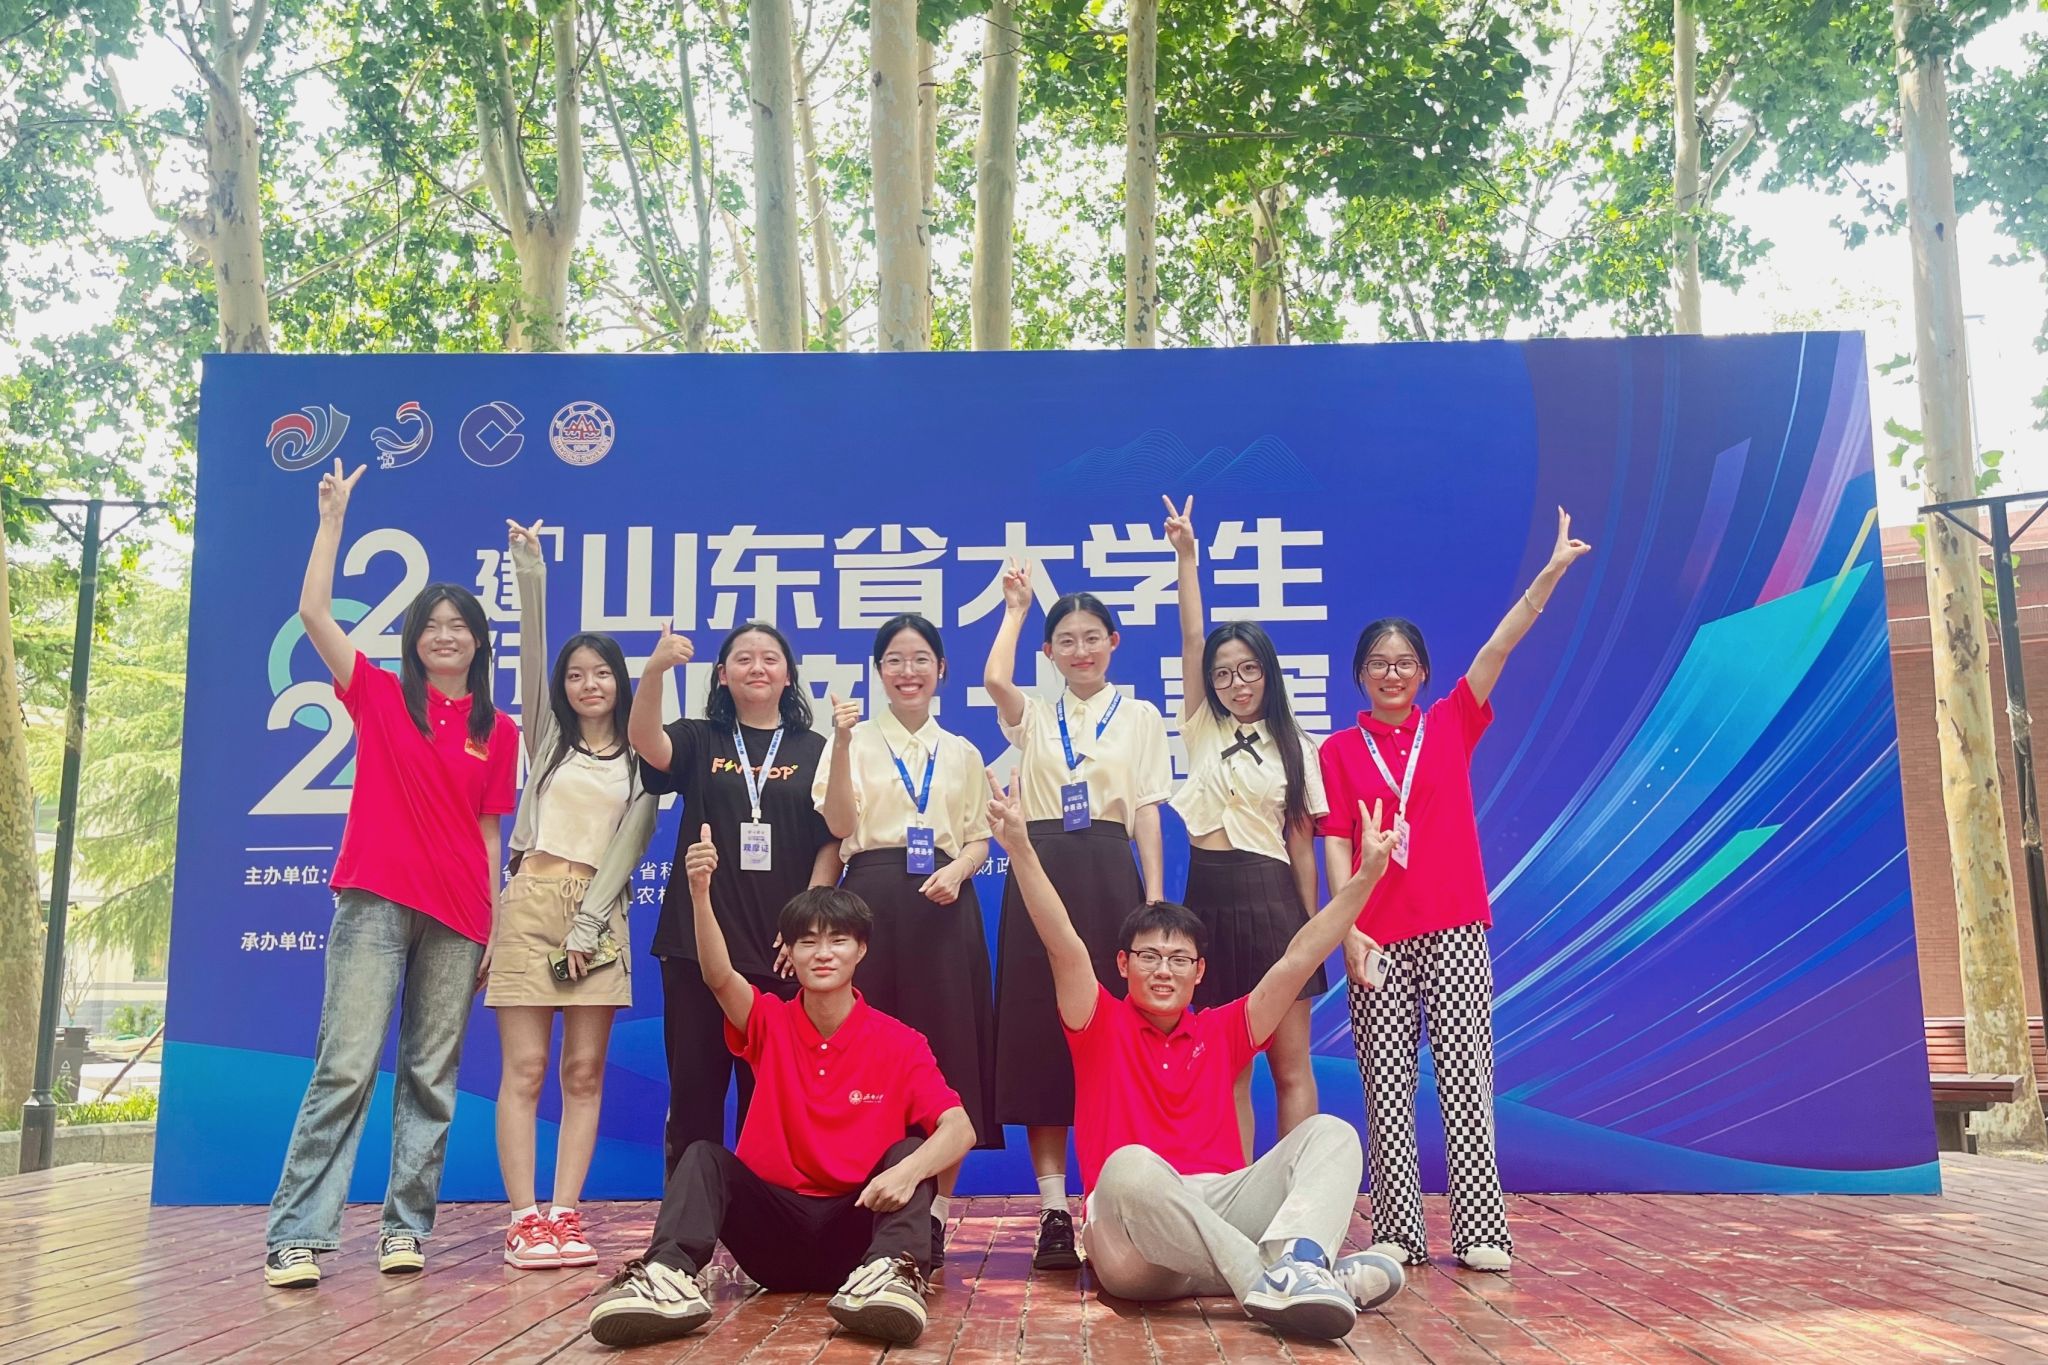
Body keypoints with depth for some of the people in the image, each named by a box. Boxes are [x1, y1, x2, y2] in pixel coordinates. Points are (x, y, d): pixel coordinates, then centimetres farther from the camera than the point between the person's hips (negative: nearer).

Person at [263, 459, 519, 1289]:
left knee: (431, 1075, 4)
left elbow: (487, 833, 12)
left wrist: (493, 927, 8)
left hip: (458, 915, 2)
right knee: (346, 1065, -9)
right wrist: (333, 517, 1)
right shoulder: (378, 696, 8)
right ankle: (296, 1235, -6)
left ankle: (406, 1226, 12)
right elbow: (312, 612, -1)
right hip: (375, 901, -2)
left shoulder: (498, 732, 11)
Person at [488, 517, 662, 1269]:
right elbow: (531, 650, 0)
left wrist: (588, 924, -8)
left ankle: (564, 1215, 4)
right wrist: (530, 574, -10)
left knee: (584, 1072, -1)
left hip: (598, 913, 1)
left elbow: (628, 846, 1)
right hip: (530, 902, 0)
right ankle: (524, 1219, -2)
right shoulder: (547, 736, 12)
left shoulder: (639, 763, 10)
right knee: (525, 1067, -5)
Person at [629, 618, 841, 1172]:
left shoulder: (814, 750, 8)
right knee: (694, 1084, 5)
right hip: (698, 941, 0)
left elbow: (831, 842, 5)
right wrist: (654, 669, -31)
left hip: (783, 946, 0)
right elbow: (644, 741, -13)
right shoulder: (699, 741, 8)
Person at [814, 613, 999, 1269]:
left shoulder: (961, 753, 17)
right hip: (873, 899, -2)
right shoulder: (855, 740, 8)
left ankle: (936, 1211, 7)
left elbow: (978, 840, 14)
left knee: (947, 1049, -1)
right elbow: (839, 824, -6)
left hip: (943, 905, 2)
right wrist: (842, 744, -17)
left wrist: (957, 870, -8)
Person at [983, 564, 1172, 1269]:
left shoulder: (1140, 717, 12)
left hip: (1109, 876, -1)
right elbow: (993, 679, -9)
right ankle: (1053, 1212, 3)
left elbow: (1147, 813, 6)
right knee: (1039, 1032, -3)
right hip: (1041, 873, 1)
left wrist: (1154, 900, -4)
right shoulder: (1033, 715, 14)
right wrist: (1015, 607, 3)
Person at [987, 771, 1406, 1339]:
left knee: (1330, 1132, -15)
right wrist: (1020, 847, -18)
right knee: (1130, 1164, -37)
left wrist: (1364, 877, 9)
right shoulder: (1103, 1028, 11)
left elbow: (1299, 959, 15)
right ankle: (1271, 1280, -45)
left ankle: (1295, 1262, -45)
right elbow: (1065, 946, -4)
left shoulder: (1222, 1032, 21)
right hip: (1135, 1233, -4)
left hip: (1225, 1204, 4)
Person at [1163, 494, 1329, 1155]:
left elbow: (1301, 844, 6)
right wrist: (1186, 555, -7)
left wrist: (1314, 927, 3)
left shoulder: (1295, 748, 7)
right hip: (1210, 895, 2)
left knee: (1291, 1063, 0)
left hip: (1271, 897, -2)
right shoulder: (1202, 730, 9)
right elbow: (1191, 638, 0)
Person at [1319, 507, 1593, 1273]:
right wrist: (1347, 928, -10)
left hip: (1454, 928, 0)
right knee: (1386, 1083, 2)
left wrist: (1552, 572, -8)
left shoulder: (1450, 724, 10)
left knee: (1465, 1072, -1)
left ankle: (1481, 1231, 1)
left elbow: (1500, 646, 0)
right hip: (1377, 935, 0)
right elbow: (1336, 842, 0)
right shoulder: (1340, 750, 7)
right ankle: (1397, 1232, 7)